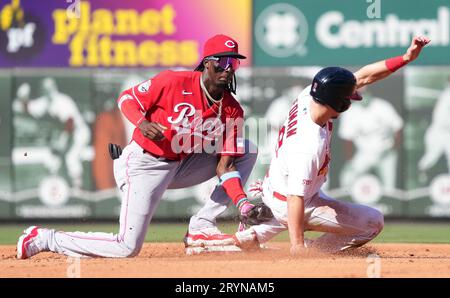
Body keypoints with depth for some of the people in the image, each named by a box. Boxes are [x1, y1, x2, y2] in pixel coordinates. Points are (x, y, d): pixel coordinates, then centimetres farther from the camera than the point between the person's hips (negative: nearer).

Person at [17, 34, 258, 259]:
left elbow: (225, 166, -5)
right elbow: (126, 98, -7)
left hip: (179, 167, 6)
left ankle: (200, 227, 0)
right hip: (142, 164, -6)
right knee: (127, 248, -16)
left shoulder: (232, 111, -4)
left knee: (248, 151, 1)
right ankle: (44, 239, 2)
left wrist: (243, 204, -21)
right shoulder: (173, 82, -17)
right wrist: (142, 123, -28)